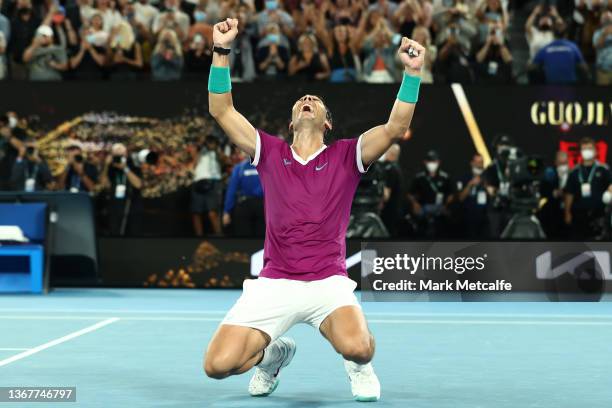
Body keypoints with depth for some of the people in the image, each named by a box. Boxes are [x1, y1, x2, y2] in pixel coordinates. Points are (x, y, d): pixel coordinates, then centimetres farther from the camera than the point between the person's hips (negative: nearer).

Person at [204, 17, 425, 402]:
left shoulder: (346, 155, 7)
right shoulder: (270, 152, 10)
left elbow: (396, 127, -6)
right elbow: (222, 111, 4)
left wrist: (412, 72, -16)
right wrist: (222, 52, -6)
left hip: (328, 282, -2)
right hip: (273, 283, 2)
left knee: (357, 347, -33)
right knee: (219, 364, -14)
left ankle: (360, 367, 9)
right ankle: (274, 353, 22)